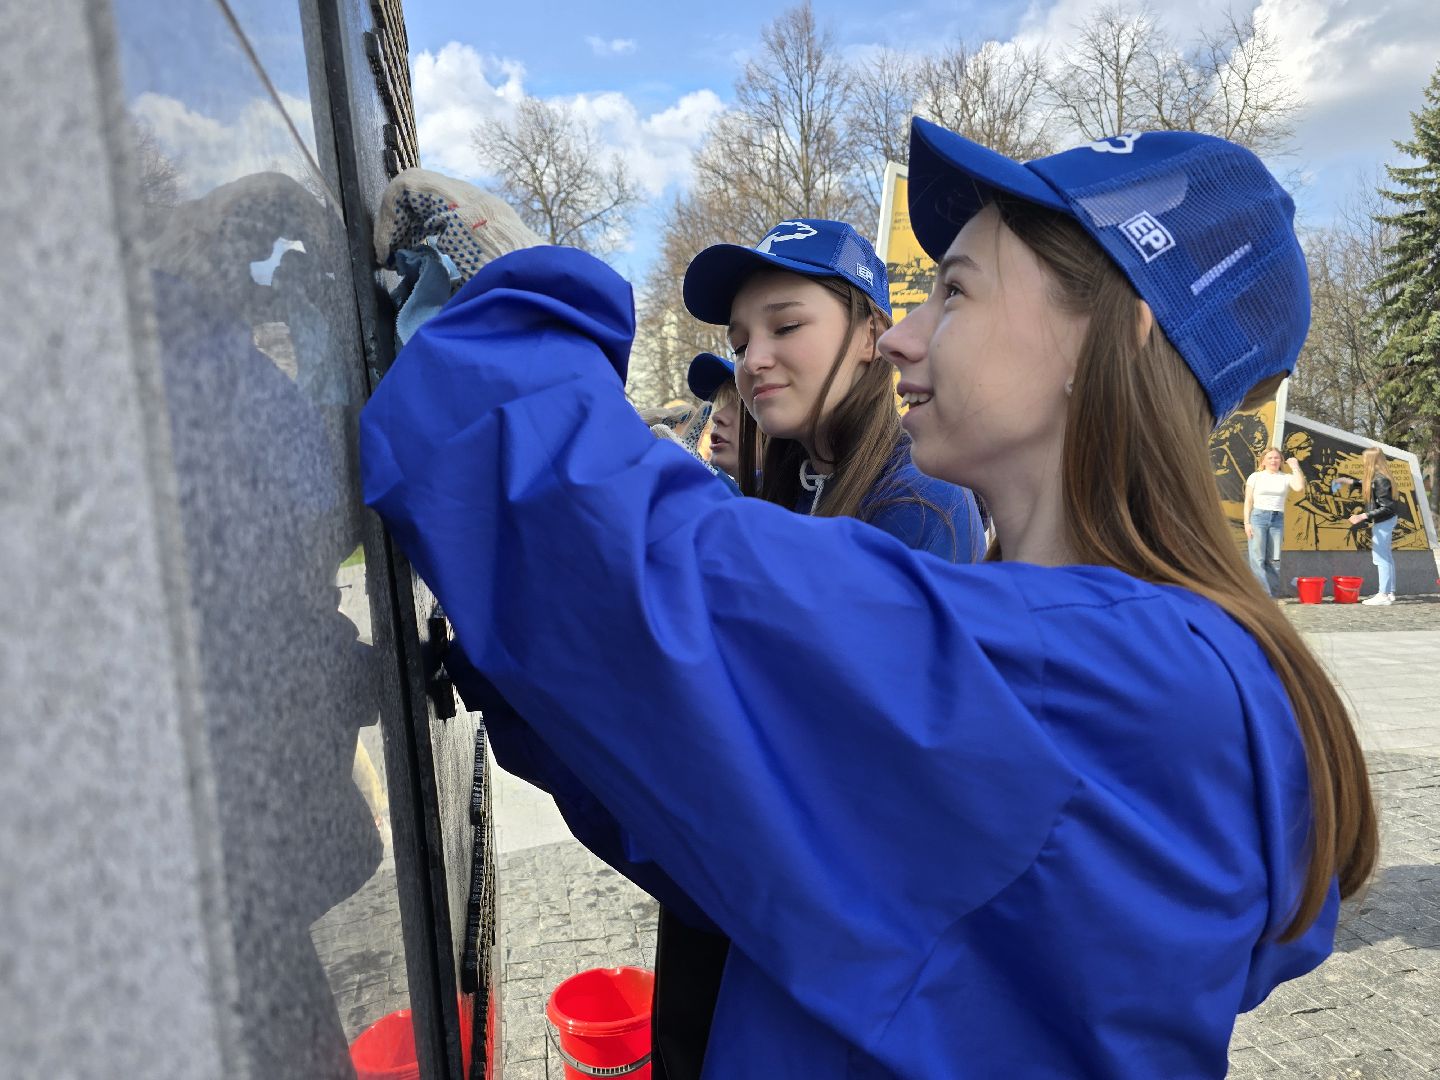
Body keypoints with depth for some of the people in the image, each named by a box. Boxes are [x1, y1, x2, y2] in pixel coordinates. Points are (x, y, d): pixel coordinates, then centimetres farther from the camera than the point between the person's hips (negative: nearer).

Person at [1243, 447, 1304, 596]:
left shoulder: (1286, 478, 10)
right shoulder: (1255, 477, 7)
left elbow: (1300, 487, -11)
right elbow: (1248, 501, 5)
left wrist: (1295, 467, -1)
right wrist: (1247, 523, -4)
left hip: (1278, 519, 2)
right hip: (1258, 517, -2)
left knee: (1274, 559, 1)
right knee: (1258, 558, -10)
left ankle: (1273, 595, 6)